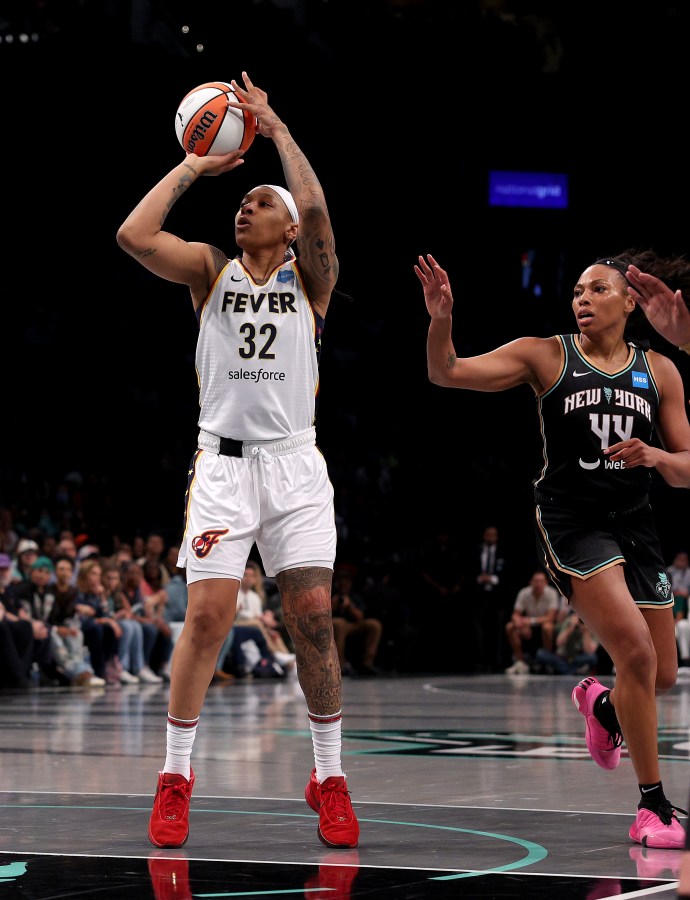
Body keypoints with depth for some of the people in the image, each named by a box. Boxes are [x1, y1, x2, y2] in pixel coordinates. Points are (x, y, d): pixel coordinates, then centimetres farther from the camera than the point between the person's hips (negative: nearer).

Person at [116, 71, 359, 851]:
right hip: (223, 461, 0)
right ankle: (175, 775, 3)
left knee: (312, 616, -4)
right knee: (206, 614, -8)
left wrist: (275, 127, -8)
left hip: (294, 464, 0)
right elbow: (133, 235, -8)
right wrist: (194, 165, 1)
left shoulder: (309, 276, 5)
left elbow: (314, 209, -16)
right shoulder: (211, 271, 9)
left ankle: (329, 777, 8)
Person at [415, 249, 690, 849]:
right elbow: (446, 373, -7)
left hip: (635, 527, 4)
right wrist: (441, 321, -25)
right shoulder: (547, 355, -1)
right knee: (637, 651, -21)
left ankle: (601, 705, 45)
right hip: (571, 522, -4)